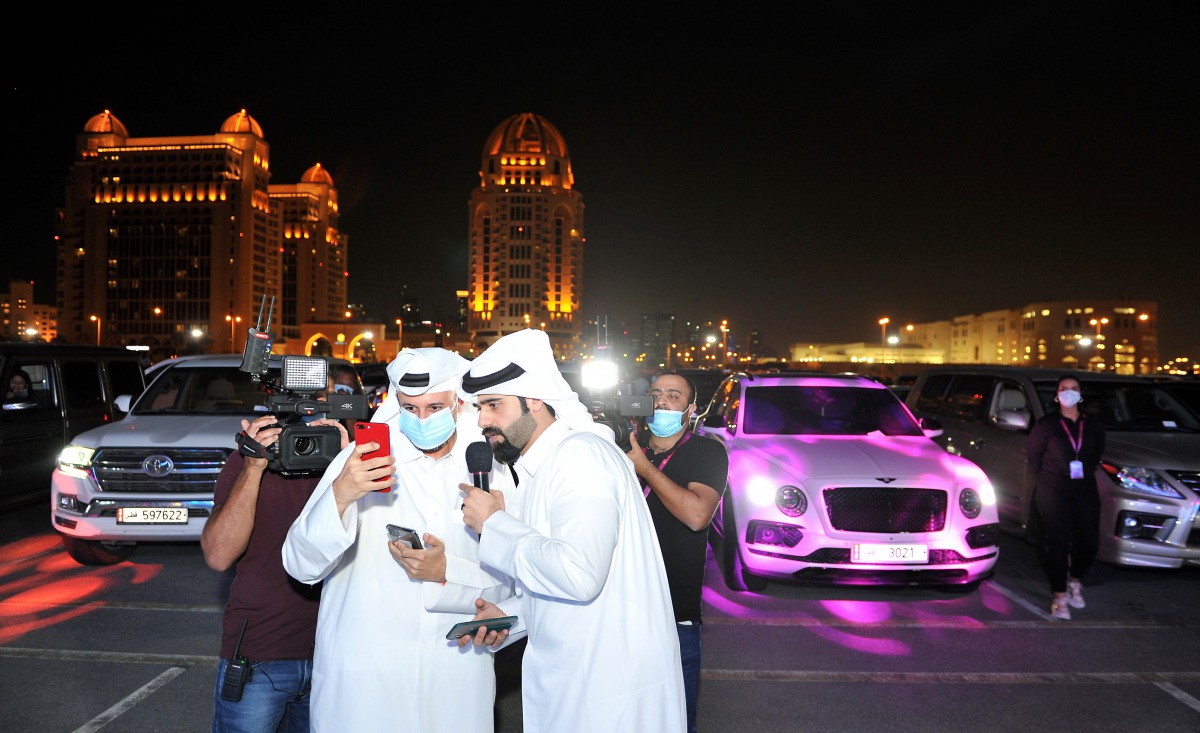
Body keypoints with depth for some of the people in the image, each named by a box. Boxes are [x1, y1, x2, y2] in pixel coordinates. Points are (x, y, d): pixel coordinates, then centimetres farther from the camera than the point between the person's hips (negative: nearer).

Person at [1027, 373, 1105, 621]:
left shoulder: (1093, 425, 8)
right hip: (1052, 491, -3)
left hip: (1085, 490, 3)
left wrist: (1087, 471, 9)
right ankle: (1060, 596, 4)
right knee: (1057, 543, -6)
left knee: (1089, 542, 2)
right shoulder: (1046, 424, -2)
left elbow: (1097, 453, 20)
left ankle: (1075, 581, 31)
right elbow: (1032, 456, 5)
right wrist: (1048, 479, 3)